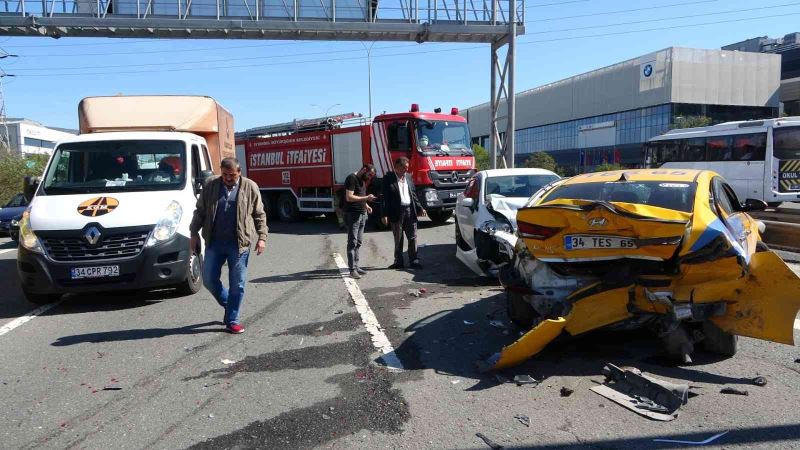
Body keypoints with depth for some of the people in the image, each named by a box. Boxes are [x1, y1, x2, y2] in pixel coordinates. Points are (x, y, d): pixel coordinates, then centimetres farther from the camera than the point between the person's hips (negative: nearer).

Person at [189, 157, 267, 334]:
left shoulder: (250, 187, 2)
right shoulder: (210, 185, 6)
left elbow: (259, 214, 5)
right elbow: (200, 211, 12)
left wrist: (262, 237, -3)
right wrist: (194, 233, 7)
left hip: (239, 243, -2)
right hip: (214, 242, 2)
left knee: (237, 284, 2)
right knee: (209, 280, 5)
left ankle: (232, 321, 13)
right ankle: (228, 305, 31)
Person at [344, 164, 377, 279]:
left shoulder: (362, 180, 18)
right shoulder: (352, 178, -11)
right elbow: (349, 197, -19)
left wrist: (366, 206, 10)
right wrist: (366, 198, -17)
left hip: (362, 214, 9)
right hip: (352, 215, -9)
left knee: (358, 242, 10)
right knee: (352, 242, -7)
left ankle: (356, 266, 16)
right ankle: (352, 269, -5)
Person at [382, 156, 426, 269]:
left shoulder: (408, 177, 12)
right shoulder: (388, 178, -5)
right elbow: (385, 198, -7)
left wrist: (419, 208, 12)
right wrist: (385, 215, -12)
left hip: (410, 211, 4)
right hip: (397, 212, -4)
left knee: (413, 237, 5)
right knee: (398, 239, 6)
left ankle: (414, 260, 15)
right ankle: (398, 261, 16)